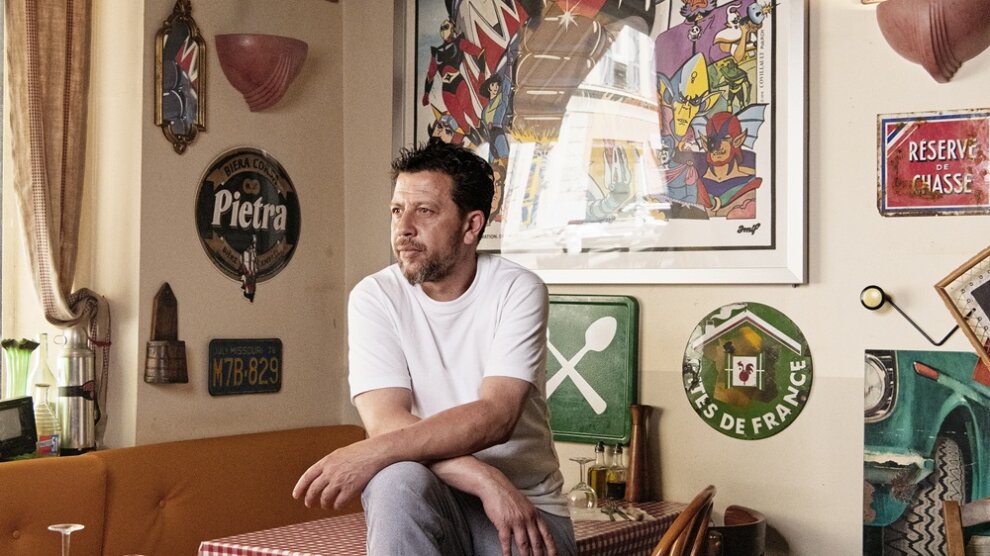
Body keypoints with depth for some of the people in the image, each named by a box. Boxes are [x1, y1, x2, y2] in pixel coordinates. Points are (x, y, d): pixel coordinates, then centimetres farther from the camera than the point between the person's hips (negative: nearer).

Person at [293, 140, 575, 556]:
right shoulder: (374, 298, -4)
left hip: (526, 506, -1)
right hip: (433, 500, 1)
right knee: (397, 480, -30)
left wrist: (370, 453, -29)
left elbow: (495, 416, -19)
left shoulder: (518, 292, -7)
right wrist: (487, 481, -27)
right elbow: (387, 423, -14)